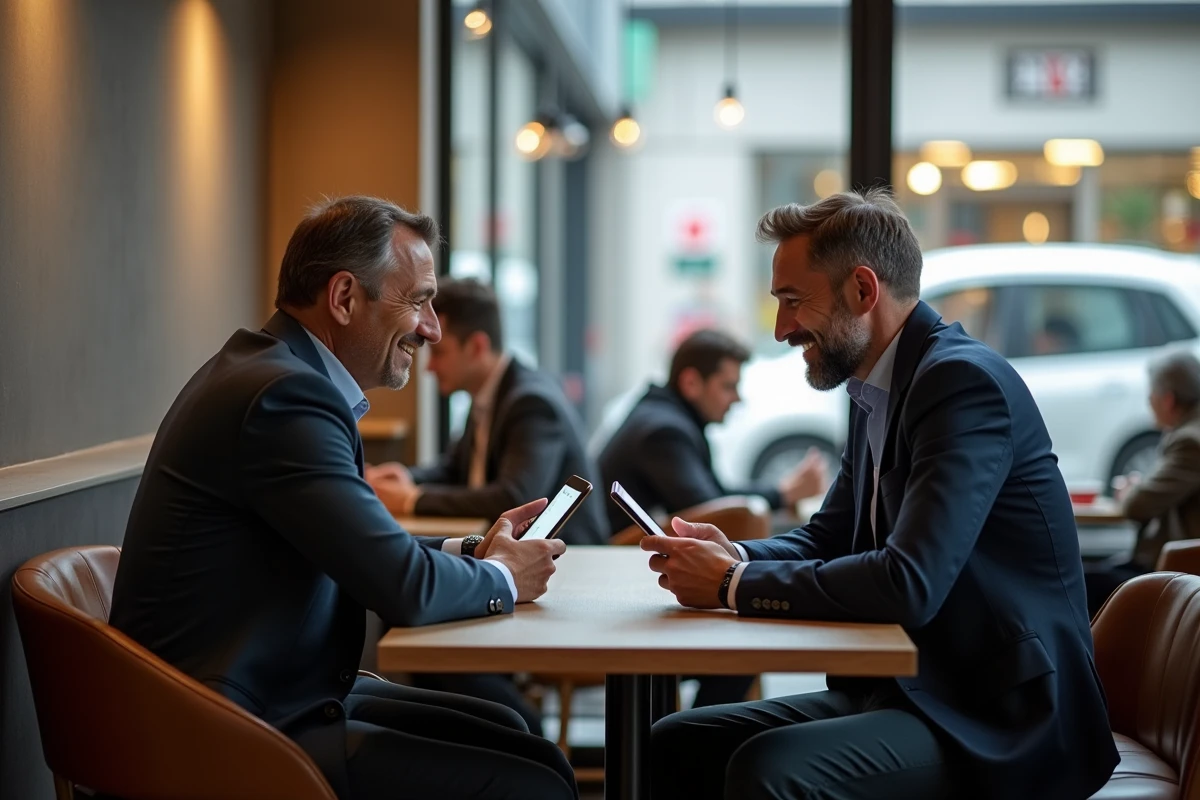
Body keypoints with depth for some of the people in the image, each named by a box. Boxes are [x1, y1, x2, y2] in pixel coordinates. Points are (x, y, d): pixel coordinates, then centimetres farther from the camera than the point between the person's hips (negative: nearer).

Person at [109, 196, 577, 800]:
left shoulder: (269, 371, 12)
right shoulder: (283, 395, -21)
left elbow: (364, 553, 20)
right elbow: (402, 586, -22)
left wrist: (467, 553, 7)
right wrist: (502, 579, -2)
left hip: (278, 697, 11)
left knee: (506, 735, 14)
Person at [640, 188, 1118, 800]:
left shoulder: (965, 382, -18)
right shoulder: (877, 393, 12)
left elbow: (909, 584, -28)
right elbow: (829, 536, 21)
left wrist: (735, 584, -18)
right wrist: (739, 556, -2)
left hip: (1000, 724, -9)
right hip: (909, 691, 9)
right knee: (672, 745, 1)